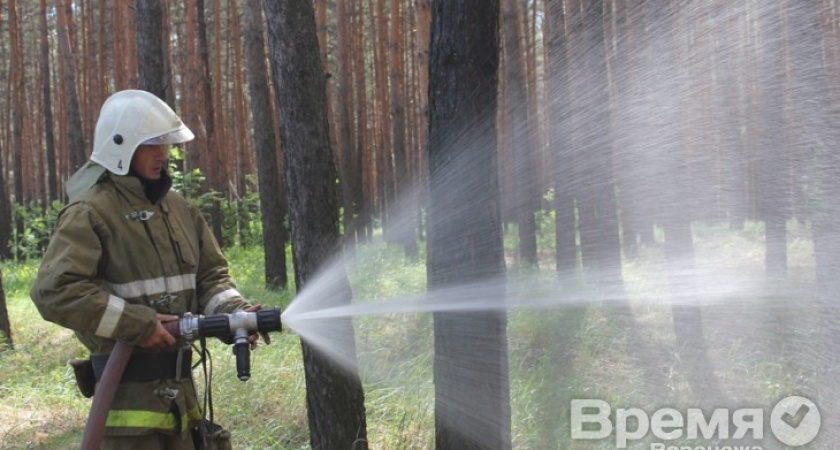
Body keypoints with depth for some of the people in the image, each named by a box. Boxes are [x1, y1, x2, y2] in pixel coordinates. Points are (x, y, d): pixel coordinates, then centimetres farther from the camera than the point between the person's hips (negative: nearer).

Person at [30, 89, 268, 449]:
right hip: (128, 386, -7)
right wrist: (136, 324, -21)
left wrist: (234, 312, -6)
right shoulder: (90, 212, -10)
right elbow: (53, 291, -19)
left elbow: (210, 274, 15)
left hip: (178, 384, 7)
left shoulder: (178, 208, 12)